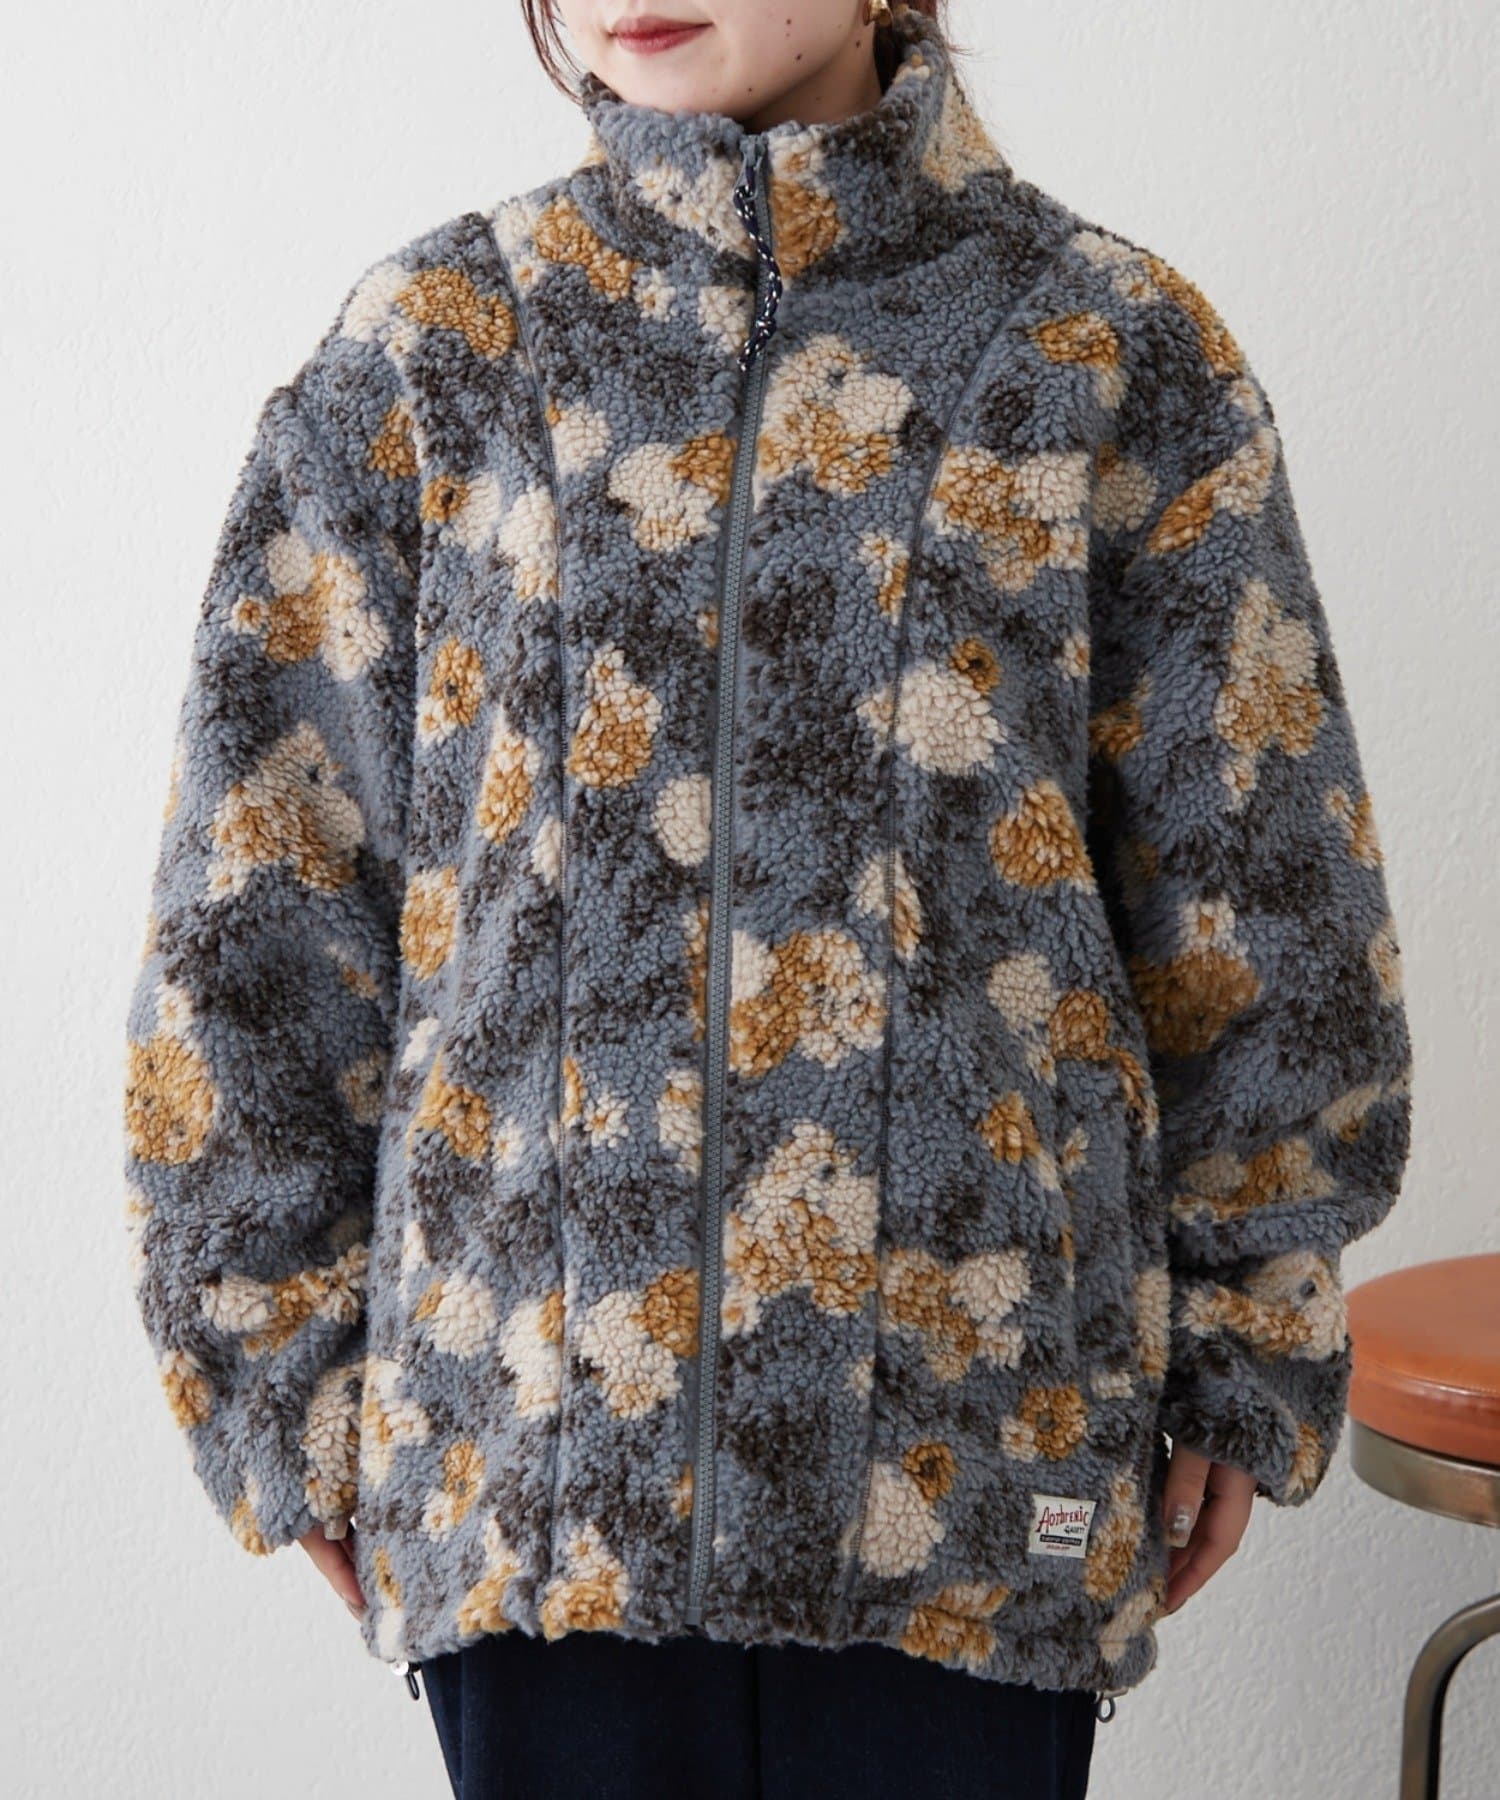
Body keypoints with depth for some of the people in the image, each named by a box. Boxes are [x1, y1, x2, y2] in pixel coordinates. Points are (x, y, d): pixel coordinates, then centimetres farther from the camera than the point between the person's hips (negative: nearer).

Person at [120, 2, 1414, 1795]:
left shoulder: (1109, 346, -1)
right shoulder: (430, 348, 1)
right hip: (529, 1446, 1)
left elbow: (1254, 898, 4)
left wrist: (1242, 1357, 5)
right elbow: (257, 904, 3)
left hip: (975, 1439, 0)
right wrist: (291, 1370, 3)